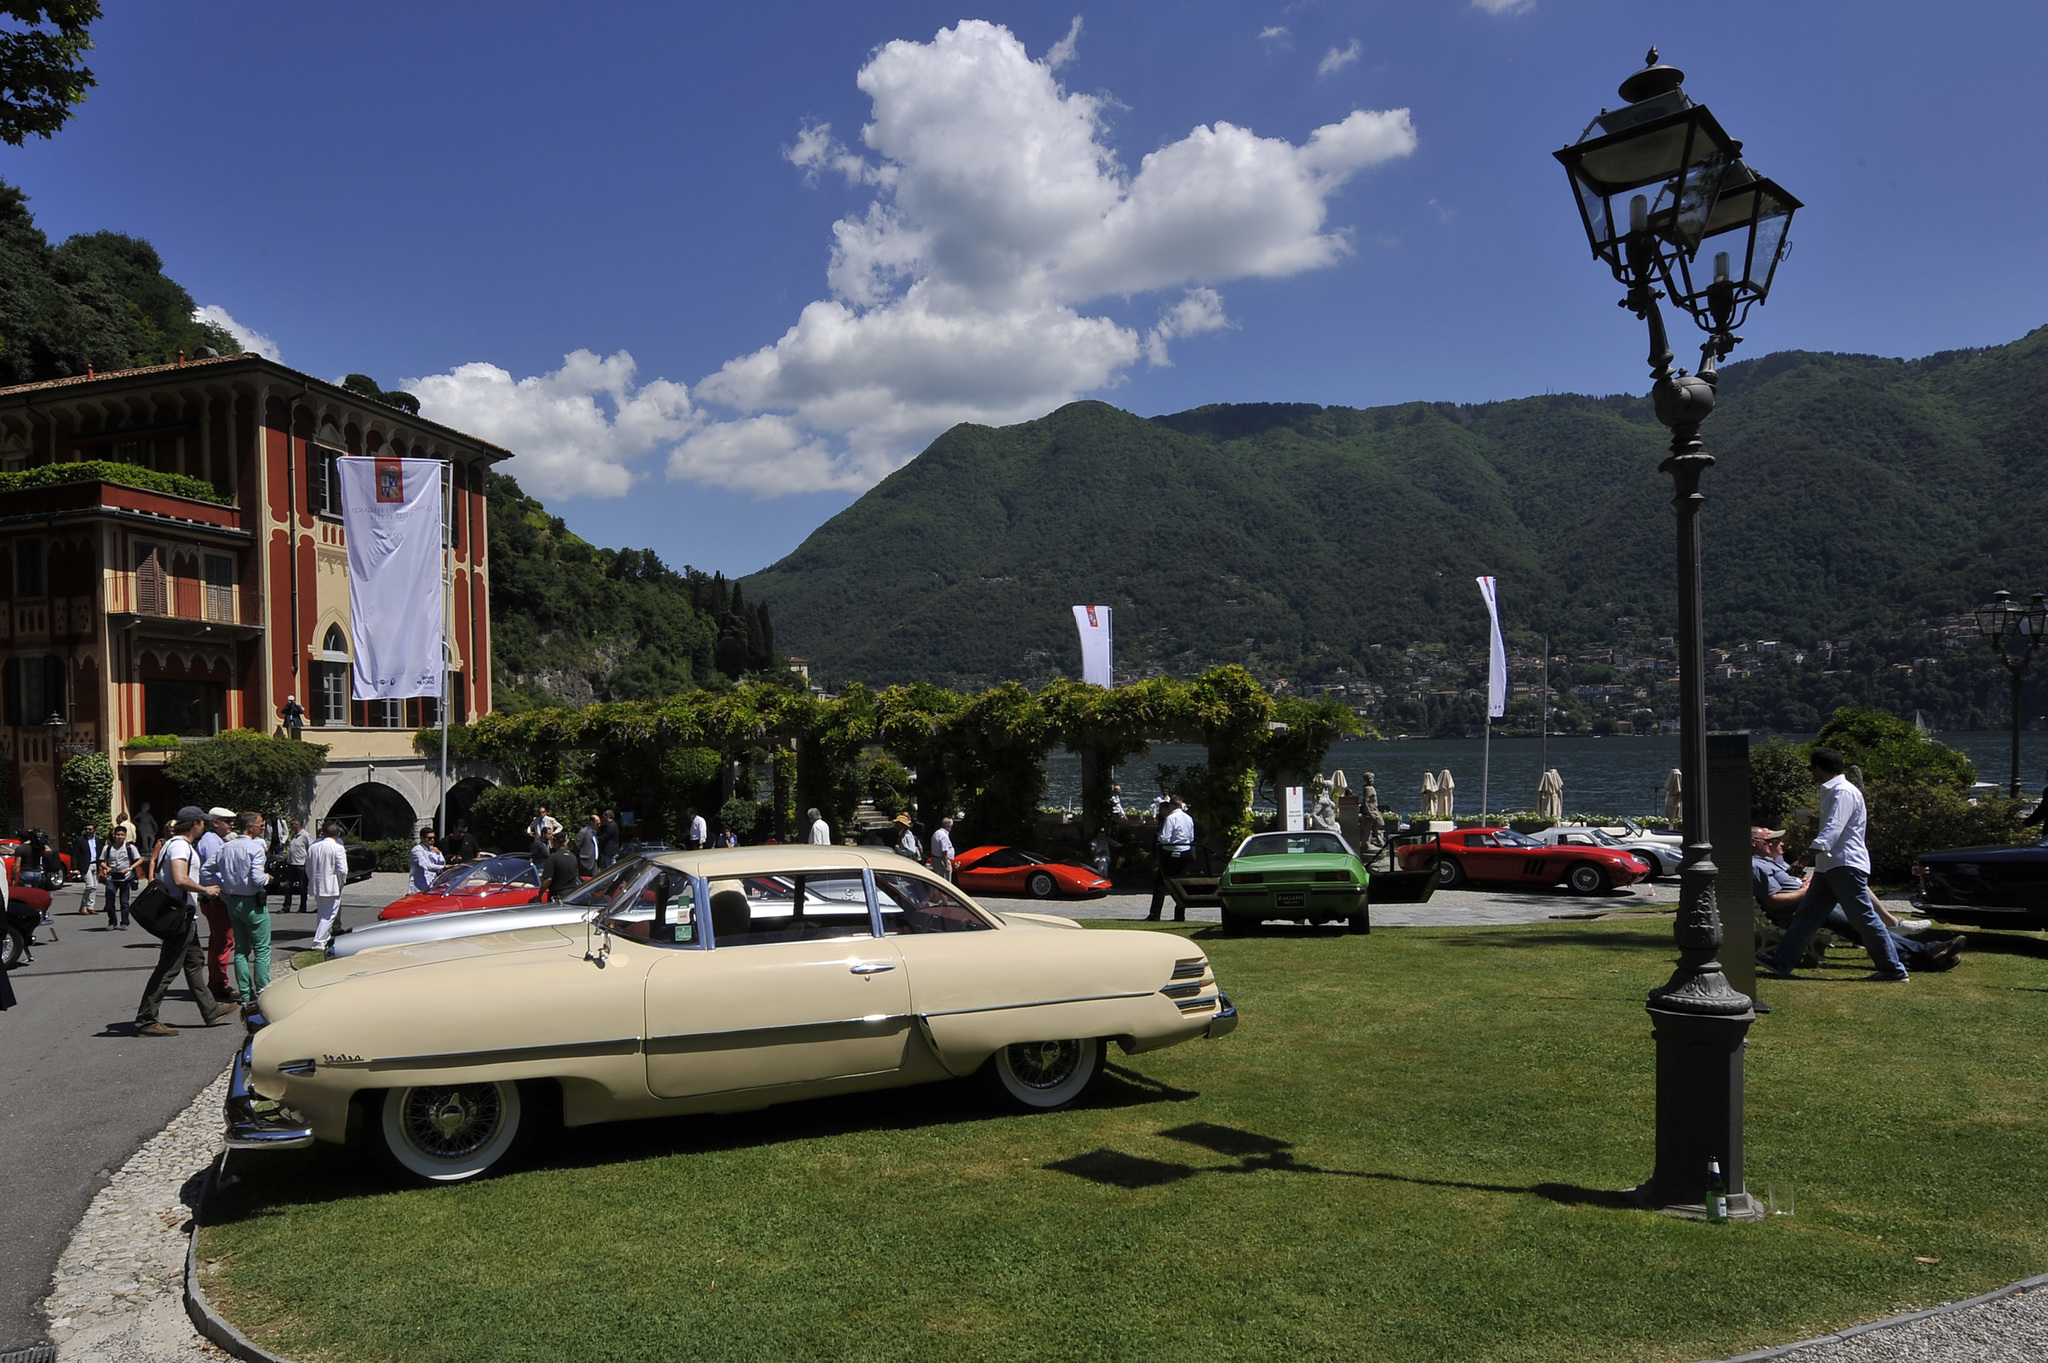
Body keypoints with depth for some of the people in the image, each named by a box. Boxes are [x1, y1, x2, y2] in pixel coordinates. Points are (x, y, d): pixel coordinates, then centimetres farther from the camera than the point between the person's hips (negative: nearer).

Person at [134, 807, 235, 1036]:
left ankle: (210, 1010, 27)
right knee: (168, 968, -7)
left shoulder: (175, 843, 16)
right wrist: (205, 890, -16)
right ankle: (145, 1021, -3)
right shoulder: (180, 845, -16)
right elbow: (180, 879, -29)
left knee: (195, 962, 17)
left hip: (185, 916, 11)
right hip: (180, 915, -11)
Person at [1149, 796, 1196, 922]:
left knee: (1160, 883, 0)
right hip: (1186, 853, 6)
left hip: (1171, 854, -6)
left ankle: (1154, 915, -2)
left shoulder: (1170, 818, -13)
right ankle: (1180, 915, 9)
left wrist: (1159, 836, 2)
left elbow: (1165, 839, -18)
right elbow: (1192, 837, 16)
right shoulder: (1189, 818, 8)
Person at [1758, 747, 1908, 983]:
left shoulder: (1843, 792, -13)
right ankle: (1781, 961, 5)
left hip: (1847, 865, -10)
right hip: (1828, 866, 10)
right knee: (1807, 913, 6)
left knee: (1864, 918, -6)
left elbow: (1834, 827, -28)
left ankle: (1894, 971, 2)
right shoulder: (1832, 791, 20)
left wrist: (1816, 849, -41)